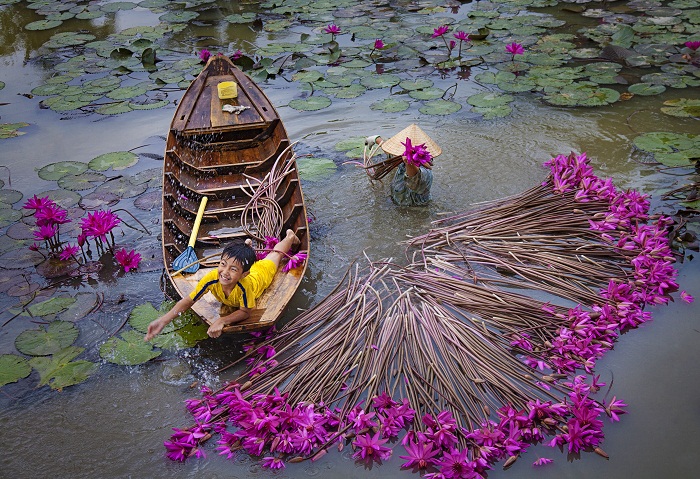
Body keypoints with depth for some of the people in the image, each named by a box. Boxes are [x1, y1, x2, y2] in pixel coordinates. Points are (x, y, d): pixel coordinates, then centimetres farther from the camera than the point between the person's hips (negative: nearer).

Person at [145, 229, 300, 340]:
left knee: (275, 254, 31)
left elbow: (245, 312, -39)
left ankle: (290, 236, 57)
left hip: (262, 272, -1)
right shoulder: (212, 278, -46)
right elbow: (188, 301, -39)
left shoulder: (244, 287, -53)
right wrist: (163, 320, -54)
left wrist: (222, 321, -55)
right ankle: (247, 246, 64)